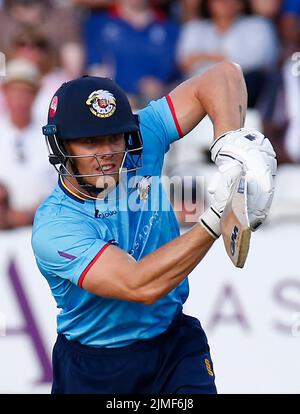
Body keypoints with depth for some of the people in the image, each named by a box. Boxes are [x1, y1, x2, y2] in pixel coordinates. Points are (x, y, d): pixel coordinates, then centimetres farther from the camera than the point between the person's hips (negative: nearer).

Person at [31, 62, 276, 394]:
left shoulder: (141, 143, -11)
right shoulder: (53, 229, -24)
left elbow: (224, 75, -11)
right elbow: (140, 285, -35)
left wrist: (231, 143, -30)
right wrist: (217, 217, -42)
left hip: (175, 344, 3)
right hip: (94, 368, -3)